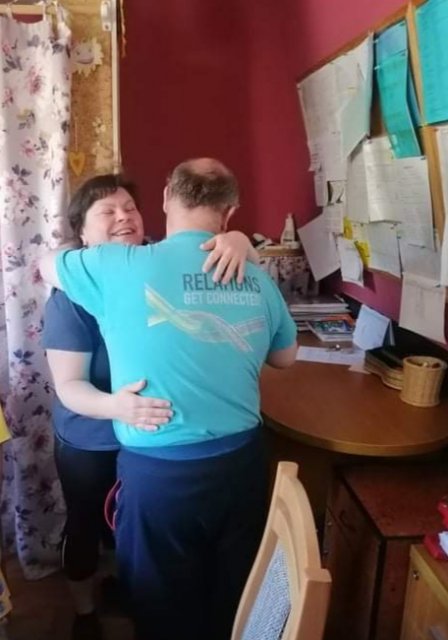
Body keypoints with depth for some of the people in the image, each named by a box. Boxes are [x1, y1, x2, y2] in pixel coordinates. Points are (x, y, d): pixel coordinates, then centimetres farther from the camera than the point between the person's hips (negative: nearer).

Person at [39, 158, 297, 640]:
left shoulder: (117, 266, -13)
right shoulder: (256, 279, -2)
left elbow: (46, 265, 8)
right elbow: (285, 357, 14)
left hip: (160, 471, -3)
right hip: (241, 460, 4)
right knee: (235, 600, 26)